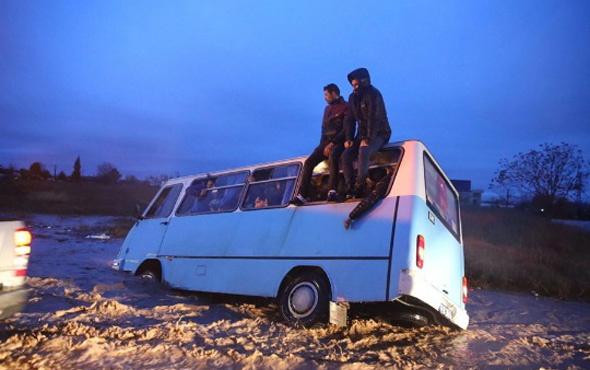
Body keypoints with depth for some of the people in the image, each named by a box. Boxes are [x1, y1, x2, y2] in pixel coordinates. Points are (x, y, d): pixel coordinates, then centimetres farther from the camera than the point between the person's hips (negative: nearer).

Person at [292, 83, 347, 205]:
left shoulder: (345, 107, -1)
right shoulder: (327, 109, 23)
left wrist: (332, 144, -18)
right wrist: (323, 145, 5)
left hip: (339, 141, -6)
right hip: (326, 142, 7)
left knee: (332, 156, -38)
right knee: (309, 162, -11)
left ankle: (332, 190, -39)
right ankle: (302, 195, -14)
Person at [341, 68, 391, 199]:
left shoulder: (373, 94, -14)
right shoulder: (353, 97, 9)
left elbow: (374, 119, -22)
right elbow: (349, 119, 10)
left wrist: (368, 139, -27)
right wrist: (349, 138, -1)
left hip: (379, 133, -7)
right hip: (363, 134, 7)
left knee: (363, 152, -35)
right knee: (346, 155, -14)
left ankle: (359, 187, -30)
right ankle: (350, 189, -17)